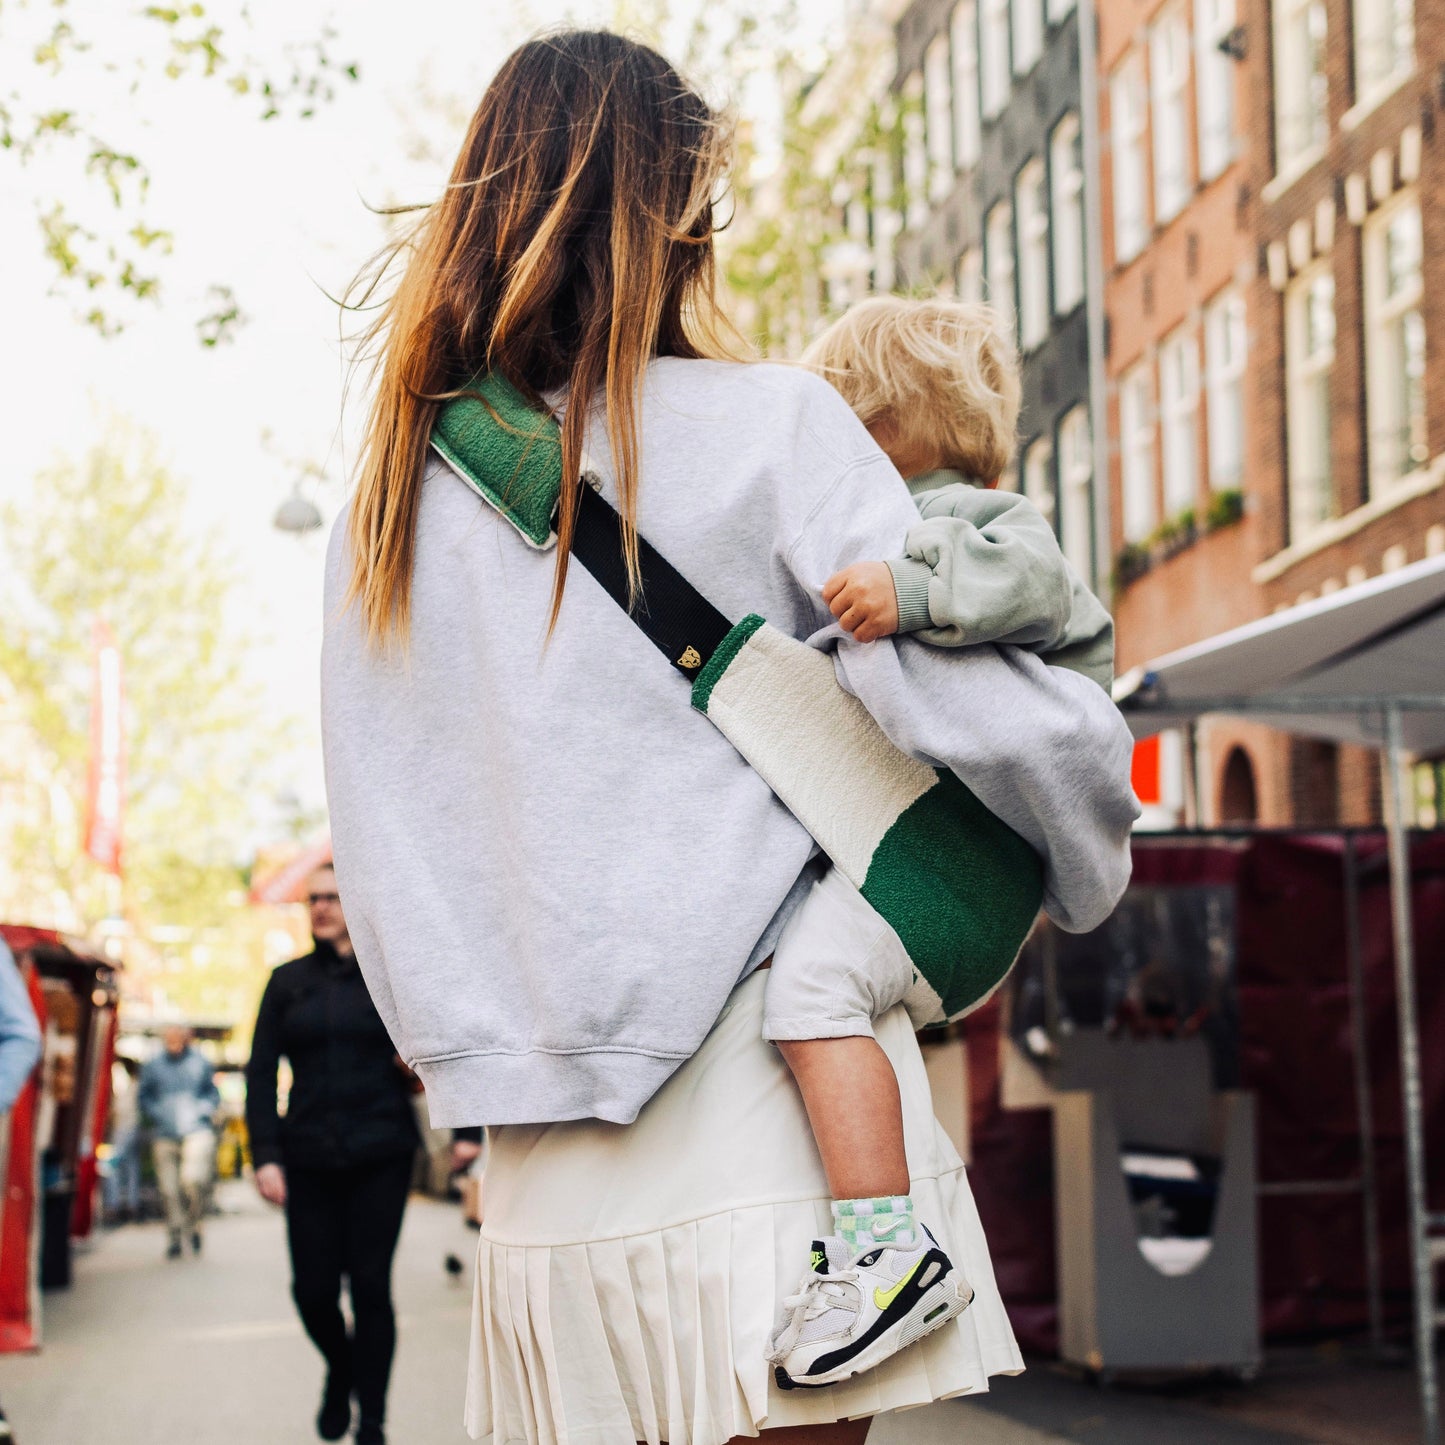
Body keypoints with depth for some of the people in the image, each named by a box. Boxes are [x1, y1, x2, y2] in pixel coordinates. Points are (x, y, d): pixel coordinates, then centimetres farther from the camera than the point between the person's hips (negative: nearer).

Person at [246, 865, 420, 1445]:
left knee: (369, 1287, -3)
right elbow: (261, 1071, 5)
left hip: (379, 1156, -2)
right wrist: (265, 1154, -4)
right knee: (313, 1288, 0)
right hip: (309, 1158, 2)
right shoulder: (288, 981, 8)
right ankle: (340, 1371, 32)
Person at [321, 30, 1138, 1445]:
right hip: (760, 1115, -4)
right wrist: (1090, 871, 7)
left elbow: (385, 867, 11)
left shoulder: (387, 507, 8)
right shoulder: (768, 427, -5)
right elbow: (983, 710, -12)